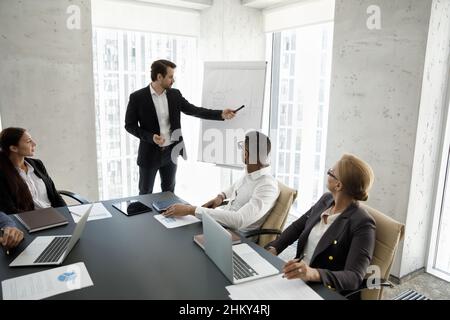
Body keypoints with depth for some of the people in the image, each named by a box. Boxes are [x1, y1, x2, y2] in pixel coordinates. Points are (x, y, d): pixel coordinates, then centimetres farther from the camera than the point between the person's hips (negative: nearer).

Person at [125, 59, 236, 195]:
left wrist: (221, 114, -7)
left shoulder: (175, 94, 0)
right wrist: (151, 137, -21)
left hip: (171, 151, 4)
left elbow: (193, 110, 2)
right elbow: (129, 125, -7)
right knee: (145, 193, 10)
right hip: (150, 153, -4)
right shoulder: (137, 97, -11)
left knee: (169, 191, 17)